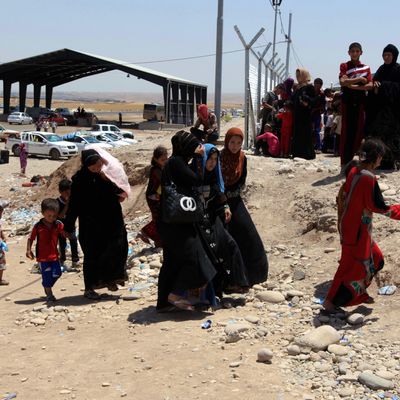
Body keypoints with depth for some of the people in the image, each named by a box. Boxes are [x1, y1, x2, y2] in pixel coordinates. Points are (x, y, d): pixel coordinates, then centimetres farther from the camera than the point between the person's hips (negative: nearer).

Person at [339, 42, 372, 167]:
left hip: (360, 102, 3)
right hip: (347, 102, -3)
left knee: (359, 131, 0)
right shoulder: (344, 66, 6)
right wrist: (359, 79, -12)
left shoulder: (366, 68, 13)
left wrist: (351, 85, -10)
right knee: (347, 131, -5)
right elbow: (343, 82, -11)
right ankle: (345, 163, -5)